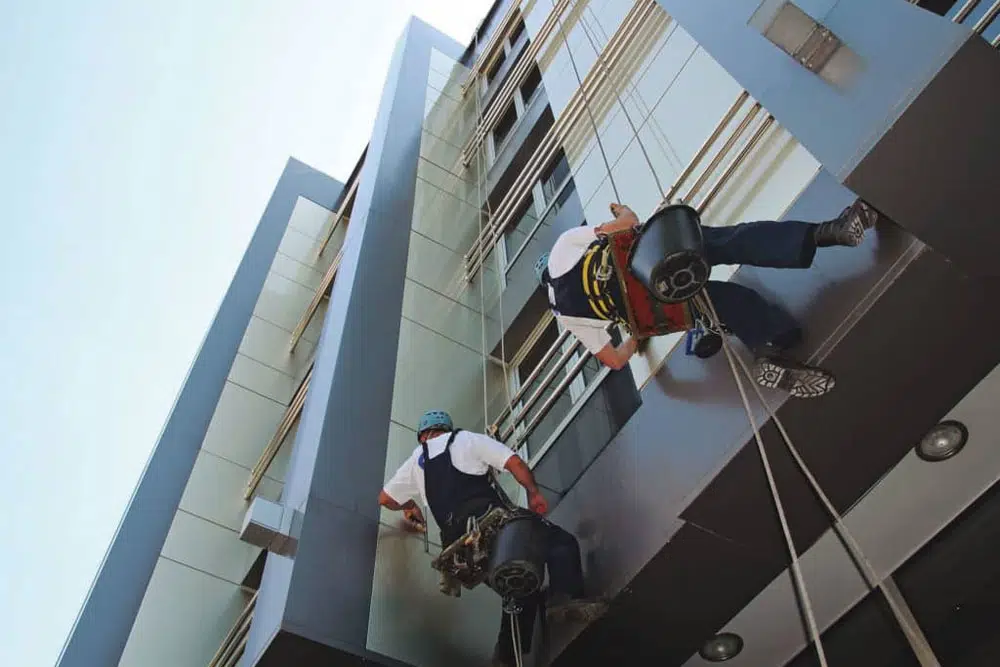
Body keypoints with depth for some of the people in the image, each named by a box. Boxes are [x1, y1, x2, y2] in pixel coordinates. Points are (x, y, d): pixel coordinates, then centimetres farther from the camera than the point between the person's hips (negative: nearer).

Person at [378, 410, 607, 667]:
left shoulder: (416, 461, 29)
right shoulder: (467, 439, 18)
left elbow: (385, 498, 36)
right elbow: (515, 463, 6)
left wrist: (409, 506, 54)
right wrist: (534, 494, 16)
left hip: (459, 540, 5)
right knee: (562, 542, -2)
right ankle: (566, 597, -29)